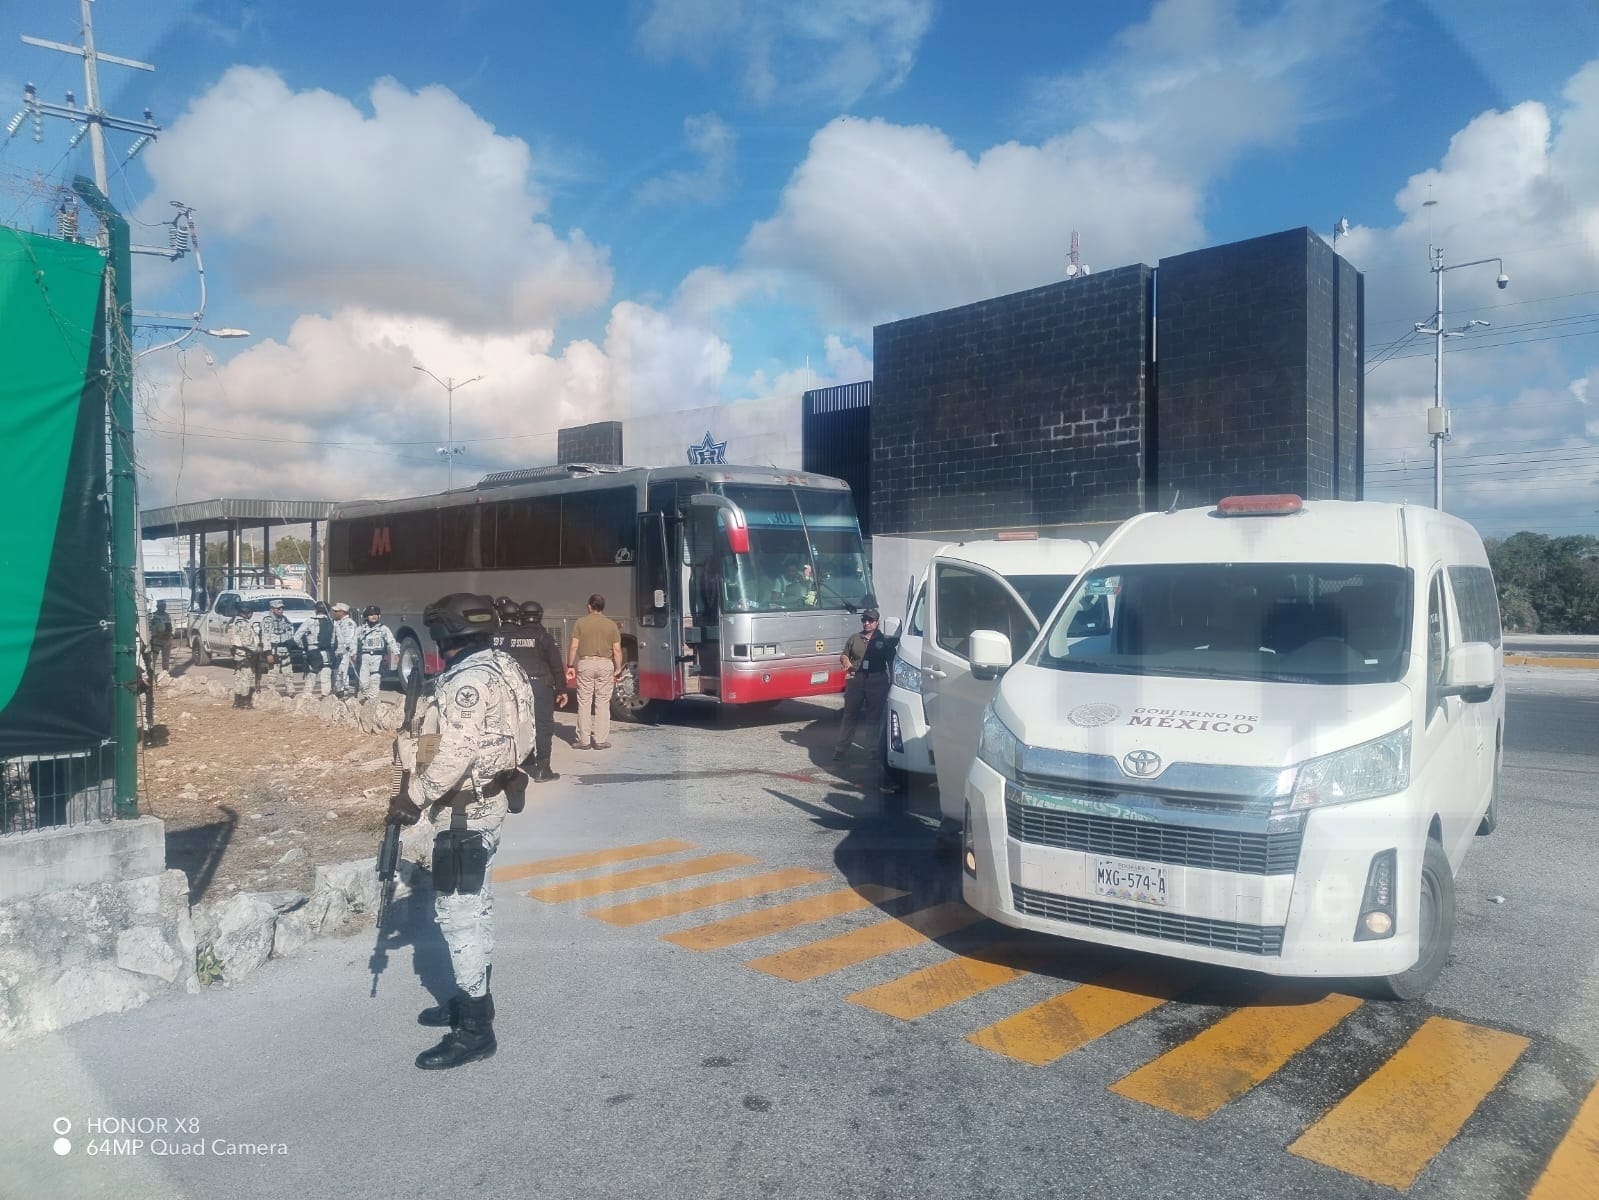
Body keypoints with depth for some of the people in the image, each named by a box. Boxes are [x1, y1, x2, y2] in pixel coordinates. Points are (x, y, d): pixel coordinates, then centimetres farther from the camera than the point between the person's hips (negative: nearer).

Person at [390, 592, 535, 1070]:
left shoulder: (469, 679, -21)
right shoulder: (495, 668, 11)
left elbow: (455, 754, -26)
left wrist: (414, 797, -15)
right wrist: (411, 743, 9)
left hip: (463, 812, -10)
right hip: (485, 804, 10)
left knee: (457, 911, -5)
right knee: (473, 907, 19)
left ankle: (474, 1029, 1)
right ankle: (472, 998, 32)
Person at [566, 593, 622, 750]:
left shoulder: (580, 622, 0)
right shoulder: (611, 625, 3)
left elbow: (573, 646, -3)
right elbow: (617, 650, 0)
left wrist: (570, 666, 4)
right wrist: (618, 669, 7)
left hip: (585, 663, 0)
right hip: (605, 664, 0)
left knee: (584, 703, 5)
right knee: (603, 703, 4)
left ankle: (583, 741, 7)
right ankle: (601, 741, 5)